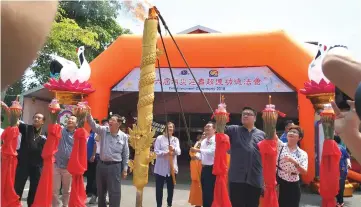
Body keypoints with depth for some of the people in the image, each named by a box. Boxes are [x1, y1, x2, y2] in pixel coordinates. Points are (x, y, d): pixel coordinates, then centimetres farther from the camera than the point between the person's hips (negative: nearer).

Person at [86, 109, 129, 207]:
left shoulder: (123, 136, -3)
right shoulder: (103, 130, 0)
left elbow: (126, 154, 3)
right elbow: (93, 125, -16)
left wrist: (125, 169, 3)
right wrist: (88, 114, -34)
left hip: (115, 166, -3)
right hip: (101, 165, 3)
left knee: (114, 192, 1)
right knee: (100, 191, 17)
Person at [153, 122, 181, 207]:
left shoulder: (176, 139, 11)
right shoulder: (159, 138, 0)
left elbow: (178, 152, -2)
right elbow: (156, 151, -9)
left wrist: (174, 149, -24)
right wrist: (166, 153, -24)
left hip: (172, 167, 3)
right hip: (161, 168, -3)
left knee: (171, 187, 12)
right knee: (159, 187, 3)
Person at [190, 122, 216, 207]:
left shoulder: (216, 139, -11)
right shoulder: (203, 141, 14)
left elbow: (212, 151, -24)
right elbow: (201, 154, 14)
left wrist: (197, 150, -23)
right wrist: (196, 156, -9)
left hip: (213, 168, -8)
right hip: (204, 168, 8)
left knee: (212, 191, -2)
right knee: (205, 191, 15)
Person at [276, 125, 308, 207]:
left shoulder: (303, 154, 3)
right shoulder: (280, 146, 0)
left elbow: (304, 172, -8)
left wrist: (294, 162, -24)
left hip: (293, 186, 2)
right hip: (279, 183, -2)